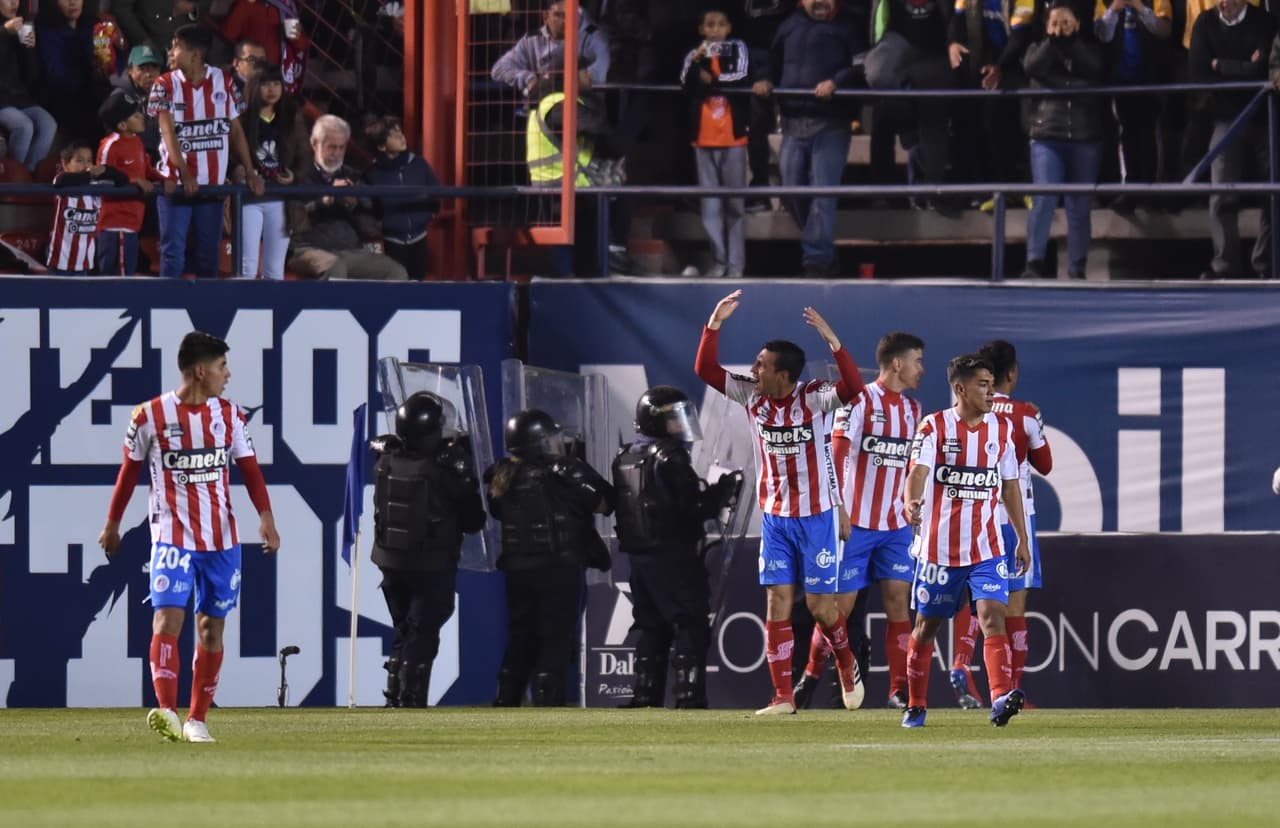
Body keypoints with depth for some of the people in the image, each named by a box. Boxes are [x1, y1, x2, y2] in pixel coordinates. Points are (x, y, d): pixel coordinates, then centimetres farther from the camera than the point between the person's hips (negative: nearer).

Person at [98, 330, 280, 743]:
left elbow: (249, 470, 6)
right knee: (168, 617, -19)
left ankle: (196, 720, 15)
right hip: (172, 534, -4)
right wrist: (112, 523, 13)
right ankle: (167, 712, -29)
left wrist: (266, 517, -9)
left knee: (211, 628, 6)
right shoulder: (151, 416, -3)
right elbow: (129, 471, 7)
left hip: (222, 538, 4)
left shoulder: (230, 415, 6)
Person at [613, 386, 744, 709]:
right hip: (674, 557, -8)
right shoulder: (669, 458, -14)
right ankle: (690, 697, -13)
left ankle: (645, 698, 13)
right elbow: (694, 507, -17)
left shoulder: (625, 459, 12)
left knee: (653, 630, 14)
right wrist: (725, 490, -2)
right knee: (690, 627, -6)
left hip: (640, 557, 8)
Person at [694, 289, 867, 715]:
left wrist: (831, 340, -41)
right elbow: (705, 369, -2)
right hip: (774, 516, 4)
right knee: (777, 603, -2)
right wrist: (714, 324, -16)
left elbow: (853, 387, -32)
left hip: (816, 515, -4)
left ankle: (847, 665, 29)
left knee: (820, 603, -1)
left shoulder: (814, 398, -14)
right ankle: (782, 696, 0)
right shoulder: (752, 395, -1)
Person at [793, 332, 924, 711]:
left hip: (896, 524, 5)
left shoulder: (911, 409, 13)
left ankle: (899, 688, -1)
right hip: (856, 523, -5)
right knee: (841, 604, -1)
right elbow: (836, 455, -13)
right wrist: (838, 508, -20)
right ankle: (811, 676, 16)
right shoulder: (859, 401, -8)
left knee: (898, 600, -2)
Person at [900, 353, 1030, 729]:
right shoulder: (935, 427, -5)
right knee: (927, 625, 9)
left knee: (993, 615, -17)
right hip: (939, 546, -2)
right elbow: (919, 471, -20)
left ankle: (1001, 698, -28)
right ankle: (915, 707, 22)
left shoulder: (1002, 429, 8)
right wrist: (912, 502, -42)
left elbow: (1010, 486, 16)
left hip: (986, 546, 2)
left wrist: (1022, 539, 17)